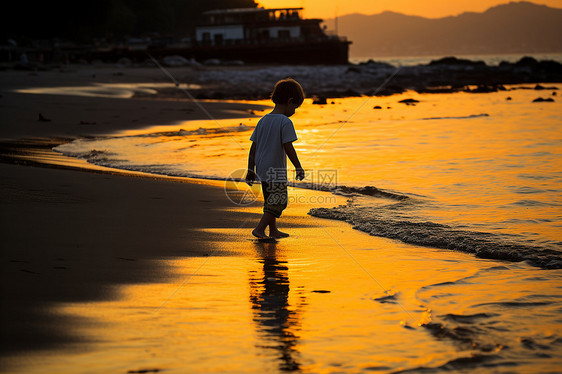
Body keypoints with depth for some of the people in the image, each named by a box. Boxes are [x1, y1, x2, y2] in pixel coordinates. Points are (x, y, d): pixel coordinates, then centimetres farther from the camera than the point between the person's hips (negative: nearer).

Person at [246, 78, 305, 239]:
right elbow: (288, 148, -18)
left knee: (270, 200, 20)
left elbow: (253, 148, 9)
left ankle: (273, 230, 30)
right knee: (278, 202, -1)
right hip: (276, 171, -8)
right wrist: (298, 167, -9)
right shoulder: (285, 122, -15)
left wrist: (251, 169, 15)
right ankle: (259, 229, -10)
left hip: (262, 169, 8)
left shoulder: (263, 121, 7)